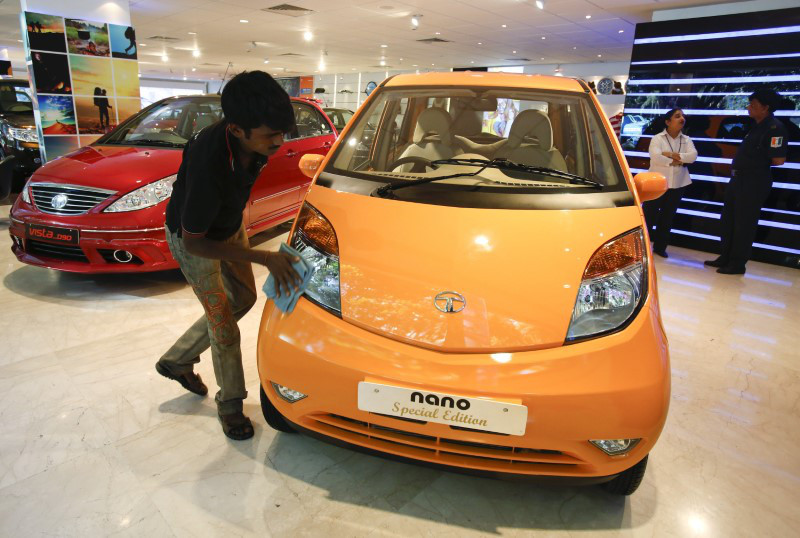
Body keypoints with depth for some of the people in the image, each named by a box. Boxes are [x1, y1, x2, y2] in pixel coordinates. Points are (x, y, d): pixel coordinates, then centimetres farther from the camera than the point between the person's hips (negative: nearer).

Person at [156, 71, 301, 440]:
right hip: (194, 240, -7)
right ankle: (230, 404, 25)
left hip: (230, 225, 7)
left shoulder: (255, 141, -22)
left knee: (243, 298, 18)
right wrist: (263, 257, -32)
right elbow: (194, 242, -30)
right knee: (223, 324, 1)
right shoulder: (208, 164, -43)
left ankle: (177, 360, 36)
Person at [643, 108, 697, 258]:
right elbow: (655, 157, -21)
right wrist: (678, 161, -13)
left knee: (667, 217, 11)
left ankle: (660, 246, 22)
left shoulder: (686, 140, 10)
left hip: (677, 185, 4)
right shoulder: (657, 138, -4)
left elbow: (693, 156, -8)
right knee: (649, 216, -3)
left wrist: (672, 154, -17)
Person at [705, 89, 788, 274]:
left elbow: (778, 160, -21)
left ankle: (738, 264, 8)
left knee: (744, 223, -2)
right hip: (739, 179, 10)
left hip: (754, 182, -10)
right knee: (728, 220, 15)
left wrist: (760, 163, -5)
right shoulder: (757, 126, 14)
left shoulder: (774, 128, -15)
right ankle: (726, 258, 26)